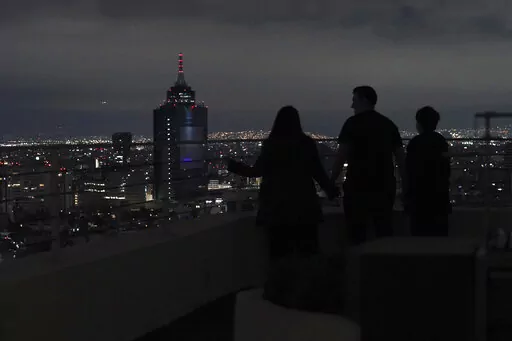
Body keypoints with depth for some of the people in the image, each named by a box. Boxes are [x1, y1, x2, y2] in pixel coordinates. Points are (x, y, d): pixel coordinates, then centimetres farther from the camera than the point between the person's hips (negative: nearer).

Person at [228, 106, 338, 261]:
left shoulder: (271, 144, -4)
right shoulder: (306, 143, -2)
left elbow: (258, 171, -3)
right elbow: (317, 171, 0)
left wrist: (237, 168, 12)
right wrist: (330, 189, 14)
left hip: (277, 204, 0)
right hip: (303, 202, 0)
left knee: (279, 249, 5)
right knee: (306, 248, 5)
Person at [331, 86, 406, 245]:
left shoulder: (353, 123, -5)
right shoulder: (389, 124, 10)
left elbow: (341, 156, -11)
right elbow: (400, 157, 9)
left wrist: (331, 181, -5)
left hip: (358, 186, -4)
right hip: (384, 186, 4)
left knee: (357, 235, 3)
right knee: (385, 234, 8)